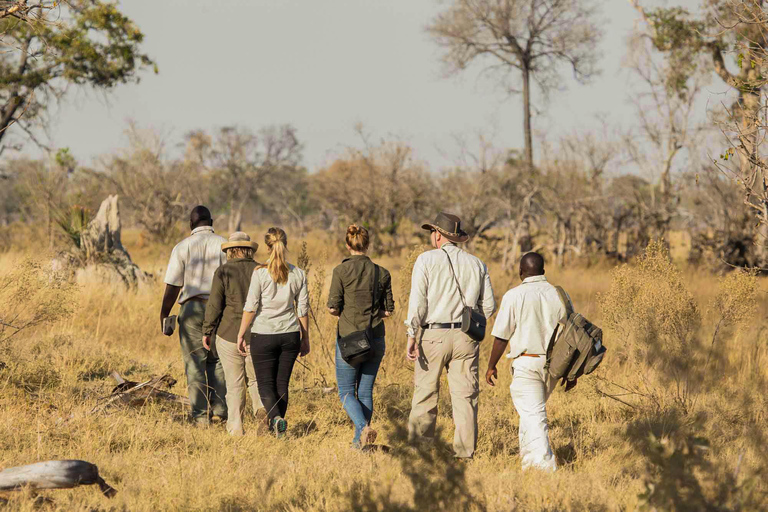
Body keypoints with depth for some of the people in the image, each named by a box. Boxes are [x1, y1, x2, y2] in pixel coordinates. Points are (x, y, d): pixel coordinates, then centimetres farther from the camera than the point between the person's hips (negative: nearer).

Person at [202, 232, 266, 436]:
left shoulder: (223, 272, -7)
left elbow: (214, 305, -8)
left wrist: (207, 331, 3)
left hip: (229, 335, -2)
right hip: (257, 335, 2)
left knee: (234, 382, 6)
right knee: (255, 378, 16)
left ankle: (235, 427, 7)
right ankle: (262, 408, -8)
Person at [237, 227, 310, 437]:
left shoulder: (260, 273, -10)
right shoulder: (298, 274, 0)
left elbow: (251, 307, -11)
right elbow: (302, 309, 5)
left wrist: (241, 334, -2)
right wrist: (305, 339, 15)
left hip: (263, 335, -3)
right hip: (290, 335, 3)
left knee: (265, 385, 3)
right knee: (282, 384, 13)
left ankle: (276, 419, -21)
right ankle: (276, 428, 20)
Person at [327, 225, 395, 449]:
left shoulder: (342, 271, -10)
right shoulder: (382, 273, 0)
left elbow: (333, 308, -9)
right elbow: (388, 310, 5)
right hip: (375, 340, 3)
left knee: (346, 392, 6)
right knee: (366, 391, 14)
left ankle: (364, 427, -20)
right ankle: (359, 441, 15)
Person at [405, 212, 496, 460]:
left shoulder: (427, 260, -2)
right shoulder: (476, 264, 9)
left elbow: (417, 301, -10)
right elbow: (489, 306, 9)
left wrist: (411, 337, -10)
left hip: (433, 336, -3)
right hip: (466, 337, 3)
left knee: (425, 394, 5)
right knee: (465, 395, 2)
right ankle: (465, 451, -2)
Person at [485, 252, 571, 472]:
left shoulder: (514, 296, -9)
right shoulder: (559, 295, 4)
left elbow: (501, 336, -8)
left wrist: (491, 365, 3)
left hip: (526, 362, -5)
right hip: (553, 363, 5)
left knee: (533, 415, -7)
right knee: (533, 410, 23)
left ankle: (545, 464, -17)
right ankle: (528, 458, 32)